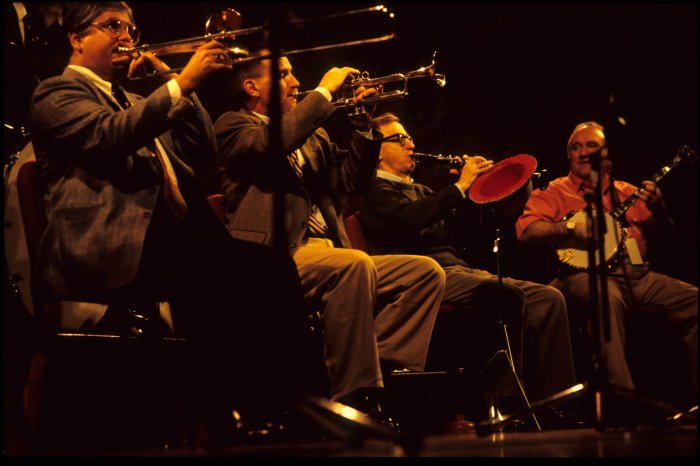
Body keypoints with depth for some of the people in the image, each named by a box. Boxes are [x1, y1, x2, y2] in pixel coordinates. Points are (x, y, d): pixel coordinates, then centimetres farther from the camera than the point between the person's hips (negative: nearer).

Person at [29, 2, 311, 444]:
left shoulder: (134, 100, 32)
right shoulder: (58, 92, 9)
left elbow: (204, 151, 23)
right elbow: (108, 135, -14)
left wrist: (171, 78, 15)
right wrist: (181, 84, -18)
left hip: (170, 232, 7)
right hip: (113, 247, -7)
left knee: (271, 268, -18)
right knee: (223, 271, -31)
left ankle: (272, 411, -20)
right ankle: (222, 422, -22)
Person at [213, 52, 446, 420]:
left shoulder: (309, 133, 27)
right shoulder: (233, 125, 5)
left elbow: (350, 181, 21)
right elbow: (271, 143, -18)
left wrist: (363, 123, 10)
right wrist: (324, 92, -9)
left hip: (327, 256, 8)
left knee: (426, 272, -5)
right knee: (356, 264, -35)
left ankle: (384, 368, -21)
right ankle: (352, 398, -31)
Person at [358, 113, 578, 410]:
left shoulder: (419, 191, 30)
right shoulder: (376, 190, 3)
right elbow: (410, 219, -19)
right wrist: (461, 185, -14)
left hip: (458, 268, 9)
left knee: (548, 297, -11)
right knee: (509, 294, -33)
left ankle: (552, 399, -18)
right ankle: (511, 395, -29)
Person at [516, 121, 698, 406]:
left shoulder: (626, 192, 24)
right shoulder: (555, 191, 11)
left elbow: (665, 235, 23)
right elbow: (525, 230, -4)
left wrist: (657, 207, 2)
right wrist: (572, 227, -16)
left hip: (638, 274, 5)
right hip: (587, 275, -5)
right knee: (608, 298, -39)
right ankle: (622, 394, -38)